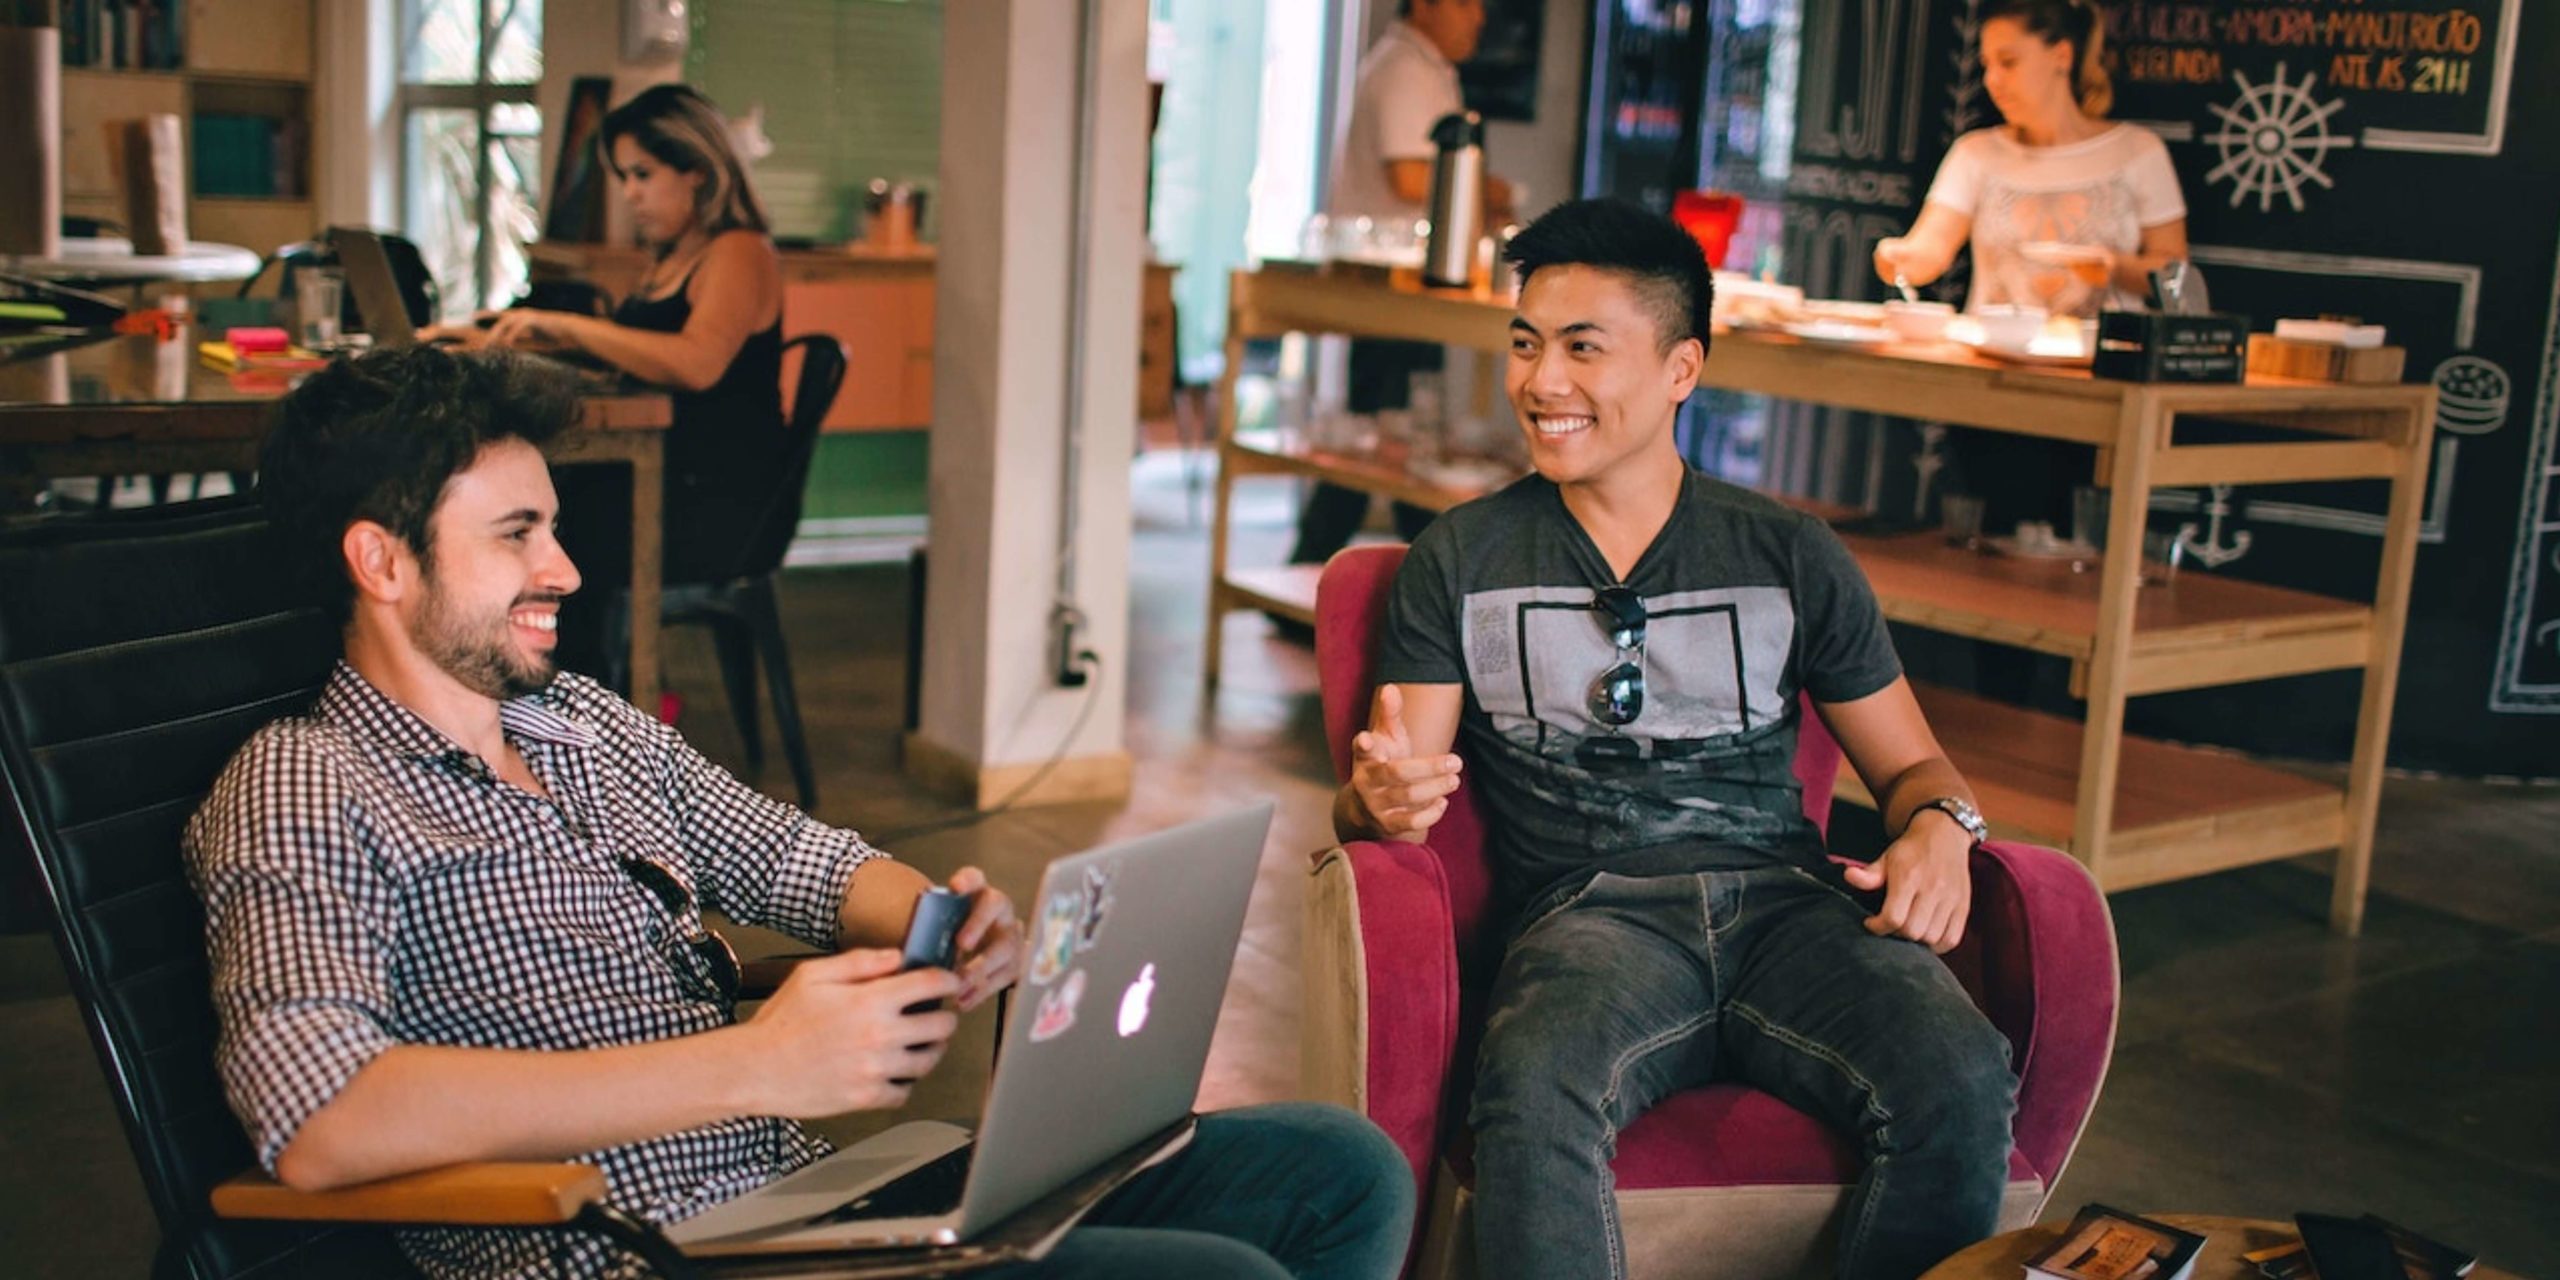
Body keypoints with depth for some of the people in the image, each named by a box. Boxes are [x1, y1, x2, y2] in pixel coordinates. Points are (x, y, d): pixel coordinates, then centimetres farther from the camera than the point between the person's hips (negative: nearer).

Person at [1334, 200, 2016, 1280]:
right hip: (1589, 911, -1)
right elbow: (1390, 787, 8)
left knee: (1962, 1084, -30)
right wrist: (1381, 800, -18)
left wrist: (1938, 826, -4)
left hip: (1784, 898, 2)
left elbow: (1909, 762, 21)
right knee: (1533, 1094, -37)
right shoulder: (1459, 562, 14)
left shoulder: (1792, 558, 16)